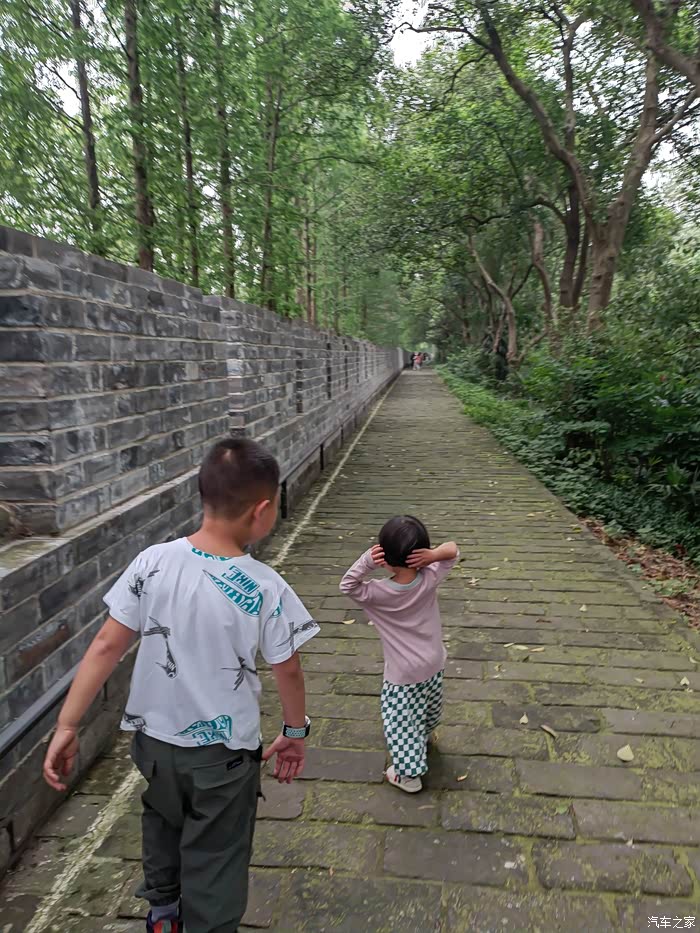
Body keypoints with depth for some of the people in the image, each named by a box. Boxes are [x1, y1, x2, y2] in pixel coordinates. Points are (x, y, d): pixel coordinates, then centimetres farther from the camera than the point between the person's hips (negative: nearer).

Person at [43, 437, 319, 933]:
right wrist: (295, 731, 5)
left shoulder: (151, 563, -17)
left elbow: (106, 647, -13)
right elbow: (288, 670, -12)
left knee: (163, 822, 33)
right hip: (223, 753, -4)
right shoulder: (267, 588, -24)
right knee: (214, 862, 20)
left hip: (154, 738, 4)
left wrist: (67, 726, -3)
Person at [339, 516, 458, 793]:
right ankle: (423, 737, 59)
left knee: (401, 723, 15)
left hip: (403, 675, -5)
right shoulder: (430, 579, -20)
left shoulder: (378, 593, -28)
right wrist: (434, 554, -30)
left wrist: (366, 561, -34)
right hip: (434, 665, 5)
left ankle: (409, 775, 27)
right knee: (429, 711, 31)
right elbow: (453, 550, -8)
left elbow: (347, 586, -17)